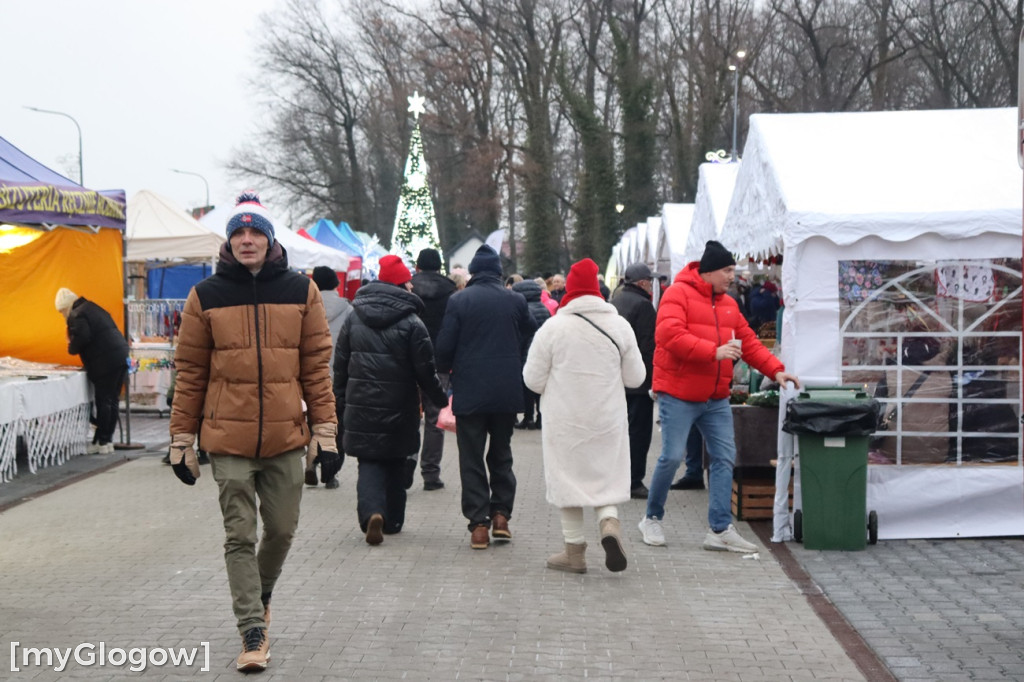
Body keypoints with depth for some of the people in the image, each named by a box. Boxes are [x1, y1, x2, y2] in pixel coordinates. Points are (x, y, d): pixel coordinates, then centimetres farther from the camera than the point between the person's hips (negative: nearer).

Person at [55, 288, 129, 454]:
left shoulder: (76, 315, -6)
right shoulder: (93, 308, 22)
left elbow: (82, 337, -20)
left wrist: (72, 349, 0)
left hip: (105, 363, -9)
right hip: (121, 356, 9)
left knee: (103, 402, -3)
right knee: (112, 401, 11)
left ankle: (102, 442, 1)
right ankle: (108, 440, 17)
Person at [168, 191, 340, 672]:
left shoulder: (301, 291, 3)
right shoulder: (206, 296, 1)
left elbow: (316, 366, 4)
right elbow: (190, 373, 3)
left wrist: (325, 432, 1)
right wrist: (181, 441, 3)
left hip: (286, 438, 2)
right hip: (229, 440, -1)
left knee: (282, 529, 12)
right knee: (240, 536, -1)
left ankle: (260, 594, 40)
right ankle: (253, 633, 6)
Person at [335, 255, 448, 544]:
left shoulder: (353, 318, 3)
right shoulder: (411, 323, -9)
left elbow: (340, 366, 6)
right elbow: (425, 371, -8)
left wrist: (341, 405, 14)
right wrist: (442, 400, 7)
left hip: (360, 406, 2)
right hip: (398, 409, -2)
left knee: (369, 462, 4)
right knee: (395, 464, 15)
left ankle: (371, 511, -20)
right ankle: (393, 520, 22)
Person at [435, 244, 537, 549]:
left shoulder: (459, 301, -6)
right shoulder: (516, 301, 0)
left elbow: (444, 348, -7)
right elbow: (530, 340, 4)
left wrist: (448, 369, 15)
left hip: (470, 392, -2)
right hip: (507, 392, 2)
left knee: (472, 458, 5)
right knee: (501, 454, 17)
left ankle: (479, 524, 0)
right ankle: (501, 514, 8)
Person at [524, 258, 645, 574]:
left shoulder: (553, 327, -10)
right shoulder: (619, 325, -1)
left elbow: (533, 380, -6)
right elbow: (636, 377, 5)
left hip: (565, 421, -2)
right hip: (608, 420, 2)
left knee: (568, 479, 9)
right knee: (606, 477, 14)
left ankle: (575, 551, 12)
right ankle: (609, 523, -13)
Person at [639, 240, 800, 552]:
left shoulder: (728, 304, 15)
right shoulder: (678, 294, -9)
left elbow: (748, 342, 16)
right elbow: (669, 335, -22)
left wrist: (775, 370, 2)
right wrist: (714, 351, -26)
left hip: (716, 398, 7)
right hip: (678, 394, -7)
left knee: (724, 458, 2)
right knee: (672, 457, -5)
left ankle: (720, 530, 6)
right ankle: (652, 518, 16)